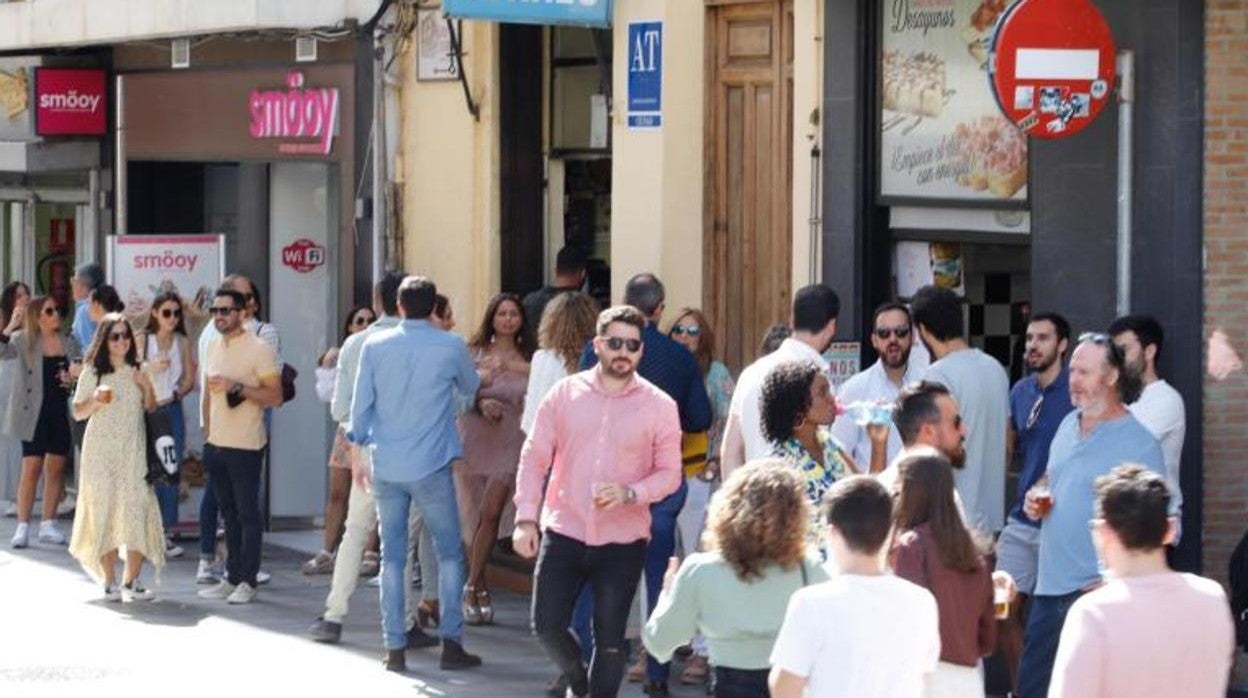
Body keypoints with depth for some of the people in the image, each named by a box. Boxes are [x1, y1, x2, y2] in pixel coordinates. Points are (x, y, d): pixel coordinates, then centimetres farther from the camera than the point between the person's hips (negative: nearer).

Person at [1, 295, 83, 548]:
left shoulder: (69, 342, 7)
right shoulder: (24, 341, -4)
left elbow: (81, 372, 14)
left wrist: (78, 374, -9)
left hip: (62, 411, 4)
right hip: (35, 413, -4)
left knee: (56, 469, 7)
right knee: (31, 469, -6)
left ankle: (48, 525, 17)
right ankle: (23, 526, 0)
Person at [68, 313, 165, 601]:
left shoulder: (137, 373, 10)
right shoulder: (93, 372, 2)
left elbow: (151, 411, 13)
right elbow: (78, 413, 3)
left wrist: (147, 388, -4)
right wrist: (96, 399, -16)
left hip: (134, 451, 2)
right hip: (101, 453, -2)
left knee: (138, 513, -6)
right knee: (104, 512, -4)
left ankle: (132, 581, -1)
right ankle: (110, 581, 2)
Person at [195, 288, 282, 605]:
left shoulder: (258, 350, -10)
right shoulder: (212, 347, 12)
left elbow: (275, 396, -14)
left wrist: (237, 387, -22)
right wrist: (206, 432, 17)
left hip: (246, 446, -7)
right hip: (216, 445, 7)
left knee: (248, 514, -3)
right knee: (229, 513, 12)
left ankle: (247, 582, 1)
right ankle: (232, 577, 17)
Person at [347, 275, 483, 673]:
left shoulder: (374, 346, -2)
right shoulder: (450, 348, -6)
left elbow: (360, 404, 2)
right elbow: (470, 389, 13)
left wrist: (359, 444, 18)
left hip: (386, 466, 2)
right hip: (430, 467, -2)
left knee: (392, 557, 7)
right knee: (449, 553, 8)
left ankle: (395, 648, 6)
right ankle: (451, 642, 2)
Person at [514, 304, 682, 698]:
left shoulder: (659, 406, -2)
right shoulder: (566, 394, 0)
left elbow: (669, 474, -2)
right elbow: (534, 457, 2)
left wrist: (629, 494, -20)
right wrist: (525, 518, -7)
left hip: (623, 542, -1)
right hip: (563, 533, 1)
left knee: (610, 640, 4)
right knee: (547, 626, 3)